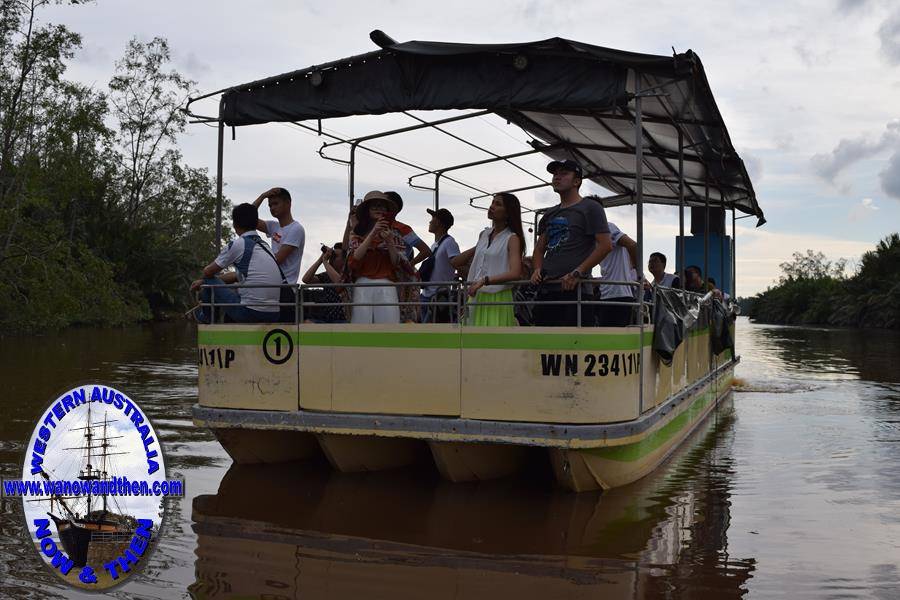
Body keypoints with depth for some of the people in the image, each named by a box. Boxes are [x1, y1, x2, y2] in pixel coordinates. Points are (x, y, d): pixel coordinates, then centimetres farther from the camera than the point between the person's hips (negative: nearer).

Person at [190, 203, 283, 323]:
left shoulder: (237, 244, -7)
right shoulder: (264, 245, 17)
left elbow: (208, 272, 3)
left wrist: (205, 281, 29)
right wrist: (202, 281, 32)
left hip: (249, 312, -8)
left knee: (210, 282, 12)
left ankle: (206, 319, 36)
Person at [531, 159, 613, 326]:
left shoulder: (590, 208, 1)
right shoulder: (549, 215, 22)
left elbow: (606, 245, -9)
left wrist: (577, 273, -14)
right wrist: (537, 269, 7)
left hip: (575, 289, -7)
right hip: (546, 289, 7)